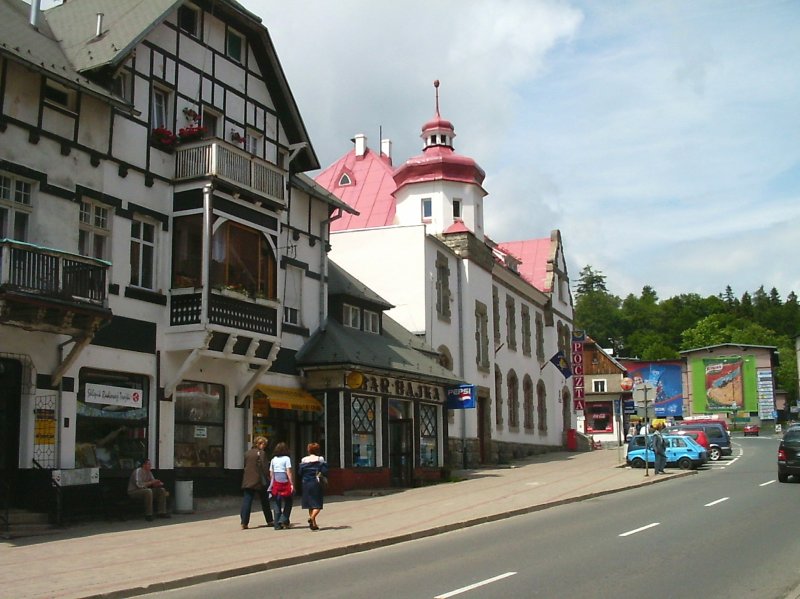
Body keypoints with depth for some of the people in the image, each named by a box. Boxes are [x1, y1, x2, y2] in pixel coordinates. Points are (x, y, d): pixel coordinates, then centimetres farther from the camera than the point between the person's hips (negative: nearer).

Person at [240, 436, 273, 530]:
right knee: (265, 502, 10)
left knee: (246, 501, 0)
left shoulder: (247, 453, 10)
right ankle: (269, 521, 20)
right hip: (259, 481, -4)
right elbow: (264, 468, -12)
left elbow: (245, 466, 14)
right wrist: (269, 476, -4)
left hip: (247, 482, 4)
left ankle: (244, 523, -9)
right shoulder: (261, 453, -8)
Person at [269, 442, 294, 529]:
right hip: (285, 484, -4)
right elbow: (289, 472, -12)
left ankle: (277, 524, 3)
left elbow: (271, 474, 8)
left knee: (276, 505, 7)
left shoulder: (273, 460, 8)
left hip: (276, 485, 4)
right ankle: (284, 520, -1)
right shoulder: (286, 459, -6)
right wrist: (292, 484, -12)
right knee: (288, 503, 11)